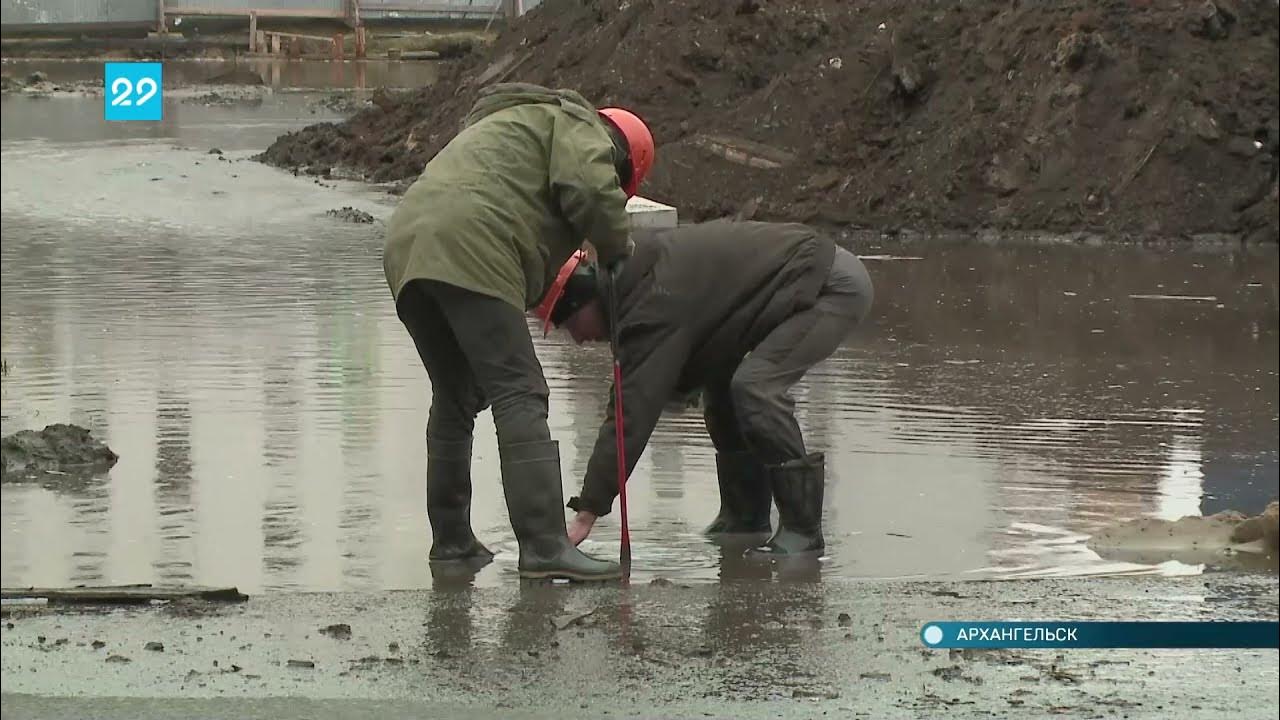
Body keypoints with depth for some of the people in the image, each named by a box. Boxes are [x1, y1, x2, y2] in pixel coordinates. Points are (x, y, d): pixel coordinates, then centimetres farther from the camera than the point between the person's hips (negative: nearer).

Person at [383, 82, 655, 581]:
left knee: (456, 398, 21)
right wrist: (618, 249, 9)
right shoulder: (576, 126, 12)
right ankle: (544, 545, -17)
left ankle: (451, 537, 25)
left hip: (406, 246, 9)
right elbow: (590, 191, -8)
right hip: (469, 252, -9)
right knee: (518, 394, -10)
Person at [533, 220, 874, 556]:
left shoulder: (655, 304, -24)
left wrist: (586, 515, -26)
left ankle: (802, 528, -15)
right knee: (719, 379, 11)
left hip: (834, 285, -11)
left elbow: (632, 412, -27)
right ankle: (745, 514, 21)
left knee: (754, 386, -22)